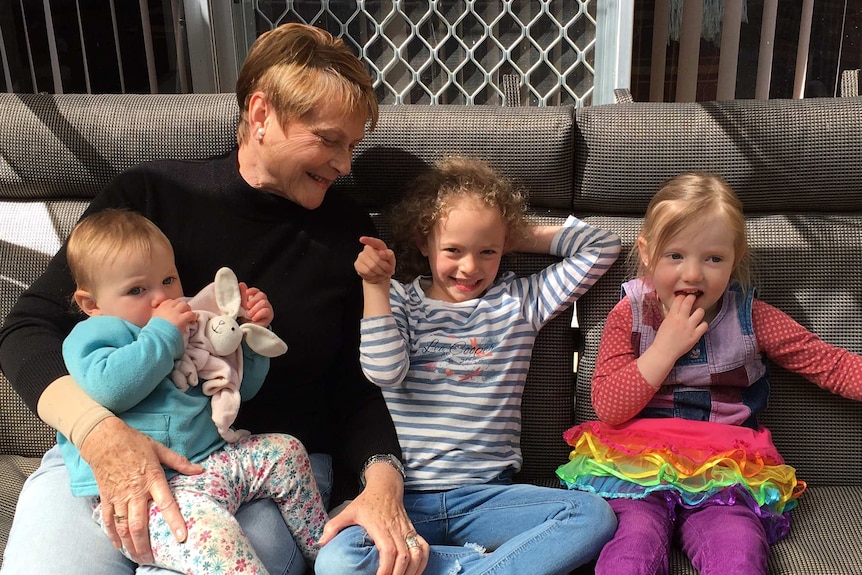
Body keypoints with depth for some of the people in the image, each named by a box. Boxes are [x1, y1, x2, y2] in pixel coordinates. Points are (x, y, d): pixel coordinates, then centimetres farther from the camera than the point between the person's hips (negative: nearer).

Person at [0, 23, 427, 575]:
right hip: (108, 450, 1)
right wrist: (98, 430, -21)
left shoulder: (350, 234, 4)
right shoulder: (149, 194, 0)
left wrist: (383, 478, -13)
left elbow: (360, 387, 7)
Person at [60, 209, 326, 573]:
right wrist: (162, 335, -15)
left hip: (210, 460, 8)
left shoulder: (192, 329, 22)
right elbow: (107, 388, -21)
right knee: (203, 523, -36)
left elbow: (241, 387, 28)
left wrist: (253, 331, 13)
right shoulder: (92, 334, 3)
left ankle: (320, 545, 12)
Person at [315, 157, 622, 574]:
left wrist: (524, 238, 11)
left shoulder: (519, 302, 12)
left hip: (486, 495, 1)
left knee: (595, 516, -26)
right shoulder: (399, 299, 10)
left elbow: (603, 246, 12)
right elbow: (385, 372, -6)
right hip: (403, 496, 0)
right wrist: (375, 286, -10)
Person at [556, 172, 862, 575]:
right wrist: (666, 347, -14)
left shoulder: (751, 318, 5)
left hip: (726, 470, 1)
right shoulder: (628, 316, 1)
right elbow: (608, 409, -7)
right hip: (640, 466, -1)